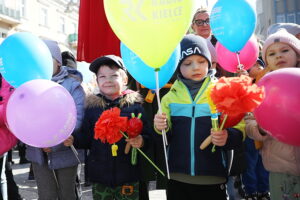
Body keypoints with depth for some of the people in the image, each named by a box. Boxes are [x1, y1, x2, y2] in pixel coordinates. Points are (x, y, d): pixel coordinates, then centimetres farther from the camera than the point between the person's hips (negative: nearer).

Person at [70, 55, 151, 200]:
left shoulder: (135, 104, -4)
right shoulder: (91, 106, 3)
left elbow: (147, 135, -2)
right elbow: (85, 138, 6)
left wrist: (141, 141, -22)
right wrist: (73, 139, -13)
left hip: (128, 176, -2)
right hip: (99, 177, 2)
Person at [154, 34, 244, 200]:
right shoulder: (170, 96, 5)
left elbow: (239, 132, -4)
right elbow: (166, 137, 8)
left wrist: (228, 137, -24)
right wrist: (161, 129, -13)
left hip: (213, 179, -1)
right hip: (177, 178, 2)